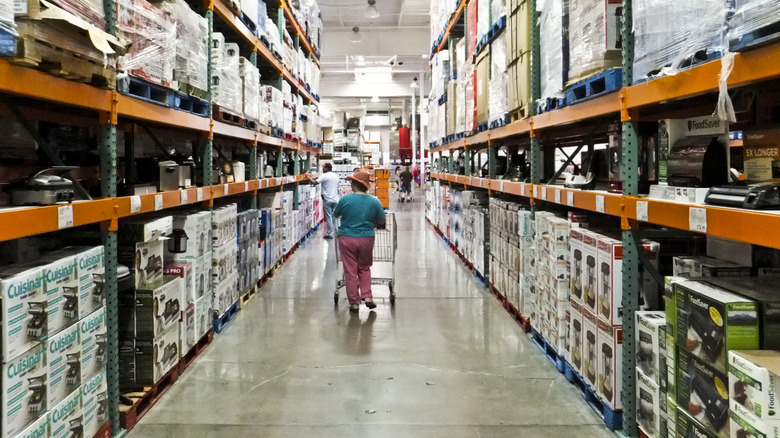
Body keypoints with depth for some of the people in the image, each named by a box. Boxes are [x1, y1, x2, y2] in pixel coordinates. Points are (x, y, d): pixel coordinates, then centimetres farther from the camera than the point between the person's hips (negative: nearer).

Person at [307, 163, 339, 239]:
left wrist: (308, 177, -5)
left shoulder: (324, 176, -10)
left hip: (327, 199, -5)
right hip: (335, 199, 5)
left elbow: (315, 182, -19)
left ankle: (330, 234, 2)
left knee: (329, 217, 0)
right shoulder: (336, 176, 11)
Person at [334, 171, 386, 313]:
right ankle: (367, 296, 9)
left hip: (347, 239, -2)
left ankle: (354, 302, 11)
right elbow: (381, 222, 4)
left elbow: (335, 214, 7)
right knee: (364, 268, 20)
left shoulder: (345, 199, -10)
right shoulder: (374, 201, -4)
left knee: (350, 271, 7)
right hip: (366, 239, 2)